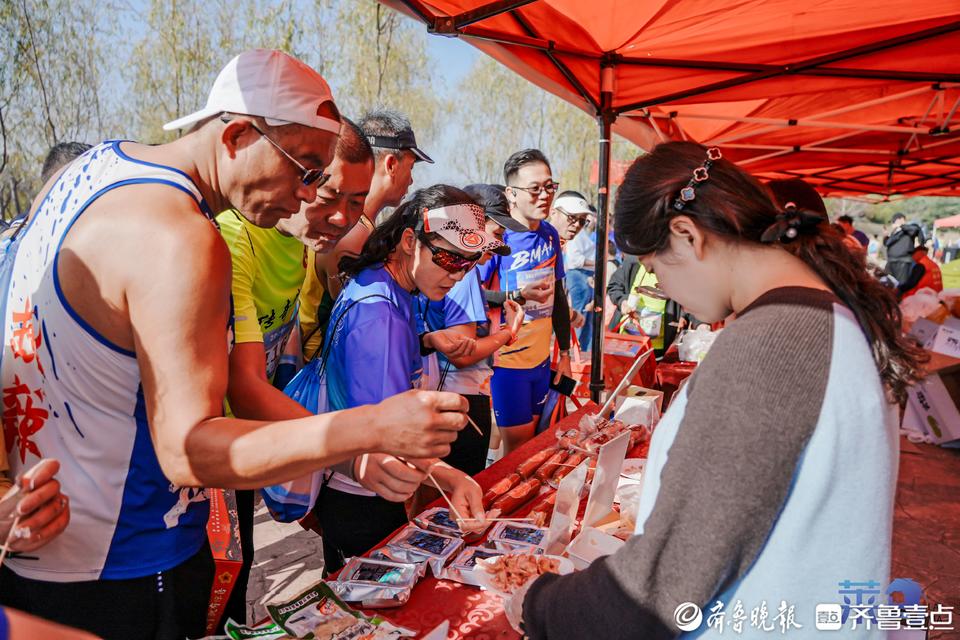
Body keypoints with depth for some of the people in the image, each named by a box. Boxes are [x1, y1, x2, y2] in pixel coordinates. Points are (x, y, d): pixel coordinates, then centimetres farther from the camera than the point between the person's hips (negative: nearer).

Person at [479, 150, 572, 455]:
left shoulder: (550, 235, 5)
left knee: (534, 436, 18)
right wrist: (519, 295, -28)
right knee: (517, 445, 4)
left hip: (541, 357, 6)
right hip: (506, 359, -6)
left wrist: (565, 352, 14)